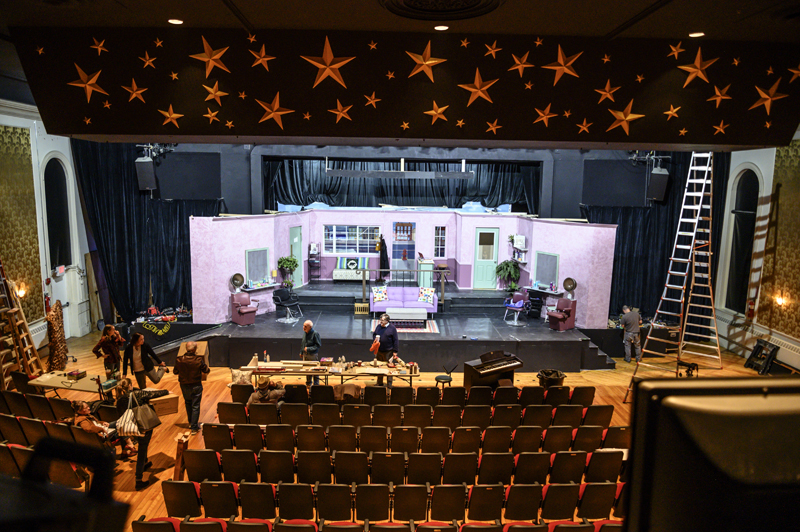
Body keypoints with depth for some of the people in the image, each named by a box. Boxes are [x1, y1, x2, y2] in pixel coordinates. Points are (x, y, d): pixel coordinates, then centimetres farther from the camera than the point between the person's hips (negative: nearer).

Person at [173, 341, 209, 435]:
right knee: (195, 406, 7)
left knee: (188, 403, 25)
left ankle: (191, 423, 39)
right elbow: (206, 370, -8)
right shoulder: (198, 360, -21)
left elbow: (175, 372, 2)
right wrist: (206, 366, 14)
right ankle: (194, 428, 10)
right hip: (196, 386, -3)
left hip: (184, 386, 3)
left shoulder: (179, 360, -14)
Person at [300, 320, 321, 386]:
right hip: (305, 354, 7)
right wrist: (301, 352, 17)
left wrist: (309, 349, -21)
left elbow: (318, 345, -17)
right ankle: (308, 383, 34)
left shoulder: (315, 334, -17)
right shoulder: (305, 333, 3)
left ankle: (316, 385, 15)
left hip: (313, 355, -6)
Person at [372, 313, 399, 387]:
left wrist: (395, 351, -10)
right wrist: (375, 339, -3)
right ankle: (379, 383, 28)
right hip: (379, 351, 5)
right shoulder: (378, 326, 5)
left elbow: (395, 340, -8)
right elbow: (374, 334, 19)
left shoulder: (392, 328, -9)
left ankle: (389, 384, 17)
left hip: (388, 351, -5)